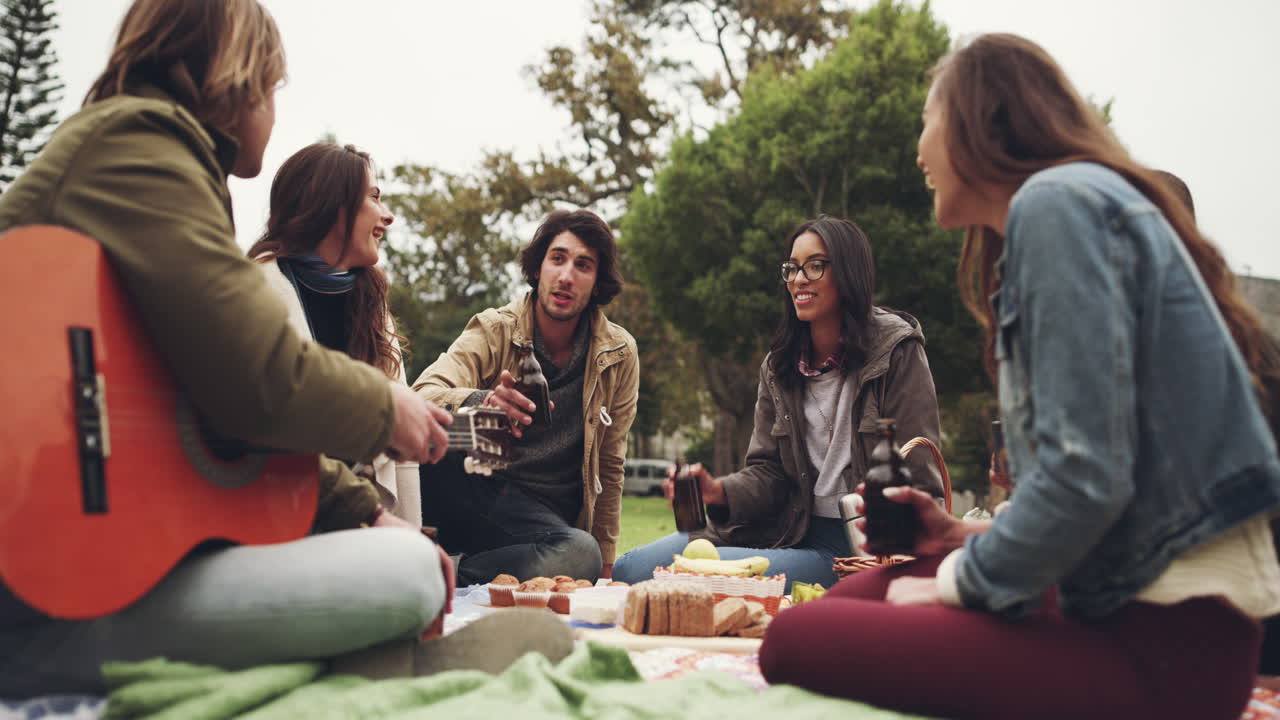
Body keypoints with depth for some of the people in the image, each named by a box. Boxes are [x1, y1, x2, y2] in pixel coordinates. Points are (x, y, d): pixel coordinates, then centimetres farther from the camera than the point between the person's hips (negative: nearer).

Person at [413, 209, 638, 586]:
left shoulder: (620, 354, 4)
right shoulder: (493, 330, -1)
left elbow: (609, 467, 12)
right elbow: (421, 397, -19)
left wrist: (603, 565, 13)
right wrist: (484, 402, -40)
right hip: (470, 490, -1)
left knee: (582, 556, -35)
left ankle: (453, 576, -19)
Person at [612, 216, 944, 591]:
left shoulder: (898, 352, -5)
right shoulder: (778, 366, 12)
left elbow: (917, 478, -8)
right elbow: (768, 470, 9)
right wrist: (720, 491, -13)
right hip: (787, 529, 6)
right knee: (632, 567, -11)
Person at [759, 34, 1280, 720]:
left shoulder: (1057, 201, -12)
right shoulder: (1085, 199, 18)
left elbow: (1085, 471, -21)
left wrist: (956, 583, -6)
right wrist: (966, 537, 13)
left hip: (1163, 642, -10)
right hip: (1136, 603, 10)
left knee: (795, 640, -12)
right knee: (868, 586, 18)